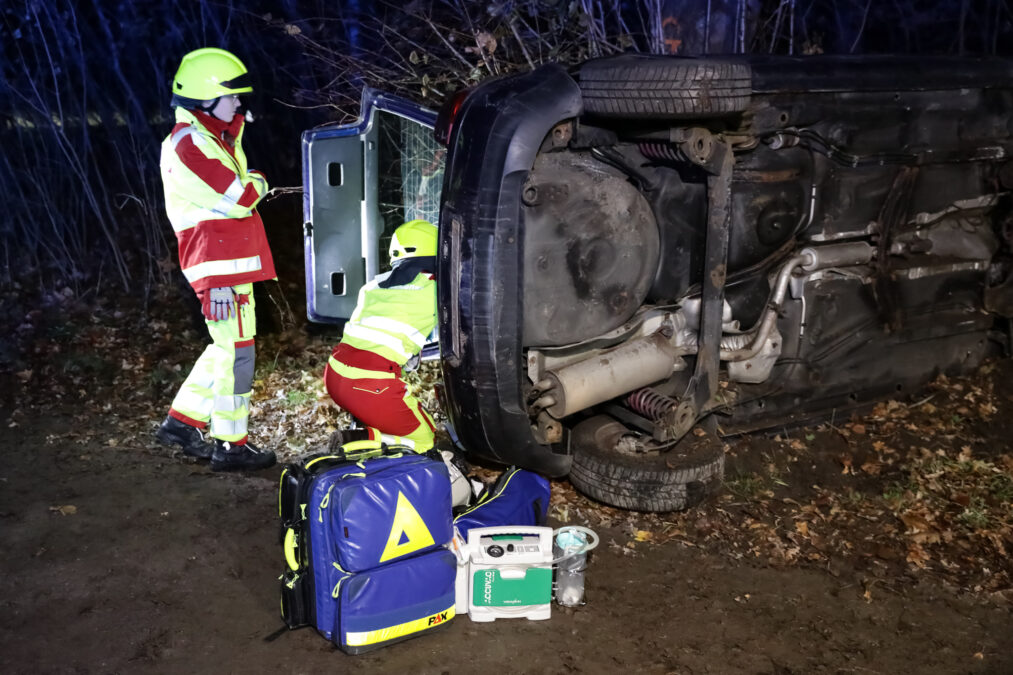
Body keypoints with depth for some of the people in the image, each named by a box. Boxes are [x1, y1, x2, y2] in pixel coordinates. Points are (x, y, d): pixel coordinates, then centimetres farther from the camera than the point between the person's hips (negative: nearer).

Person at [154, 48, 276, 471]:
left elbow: (233, 195, 17)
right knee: (237, 350, -5)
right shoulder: (190, 143, -14)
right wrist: (258, 182, -1)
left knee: (226, 347, 17)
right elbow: (238, 198, -21)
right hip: (218, 263, -10)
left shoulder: (213, 138, 19)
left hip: (230, 259, 10)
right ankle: (231, 445, 3)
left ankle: (182, 421, 23)